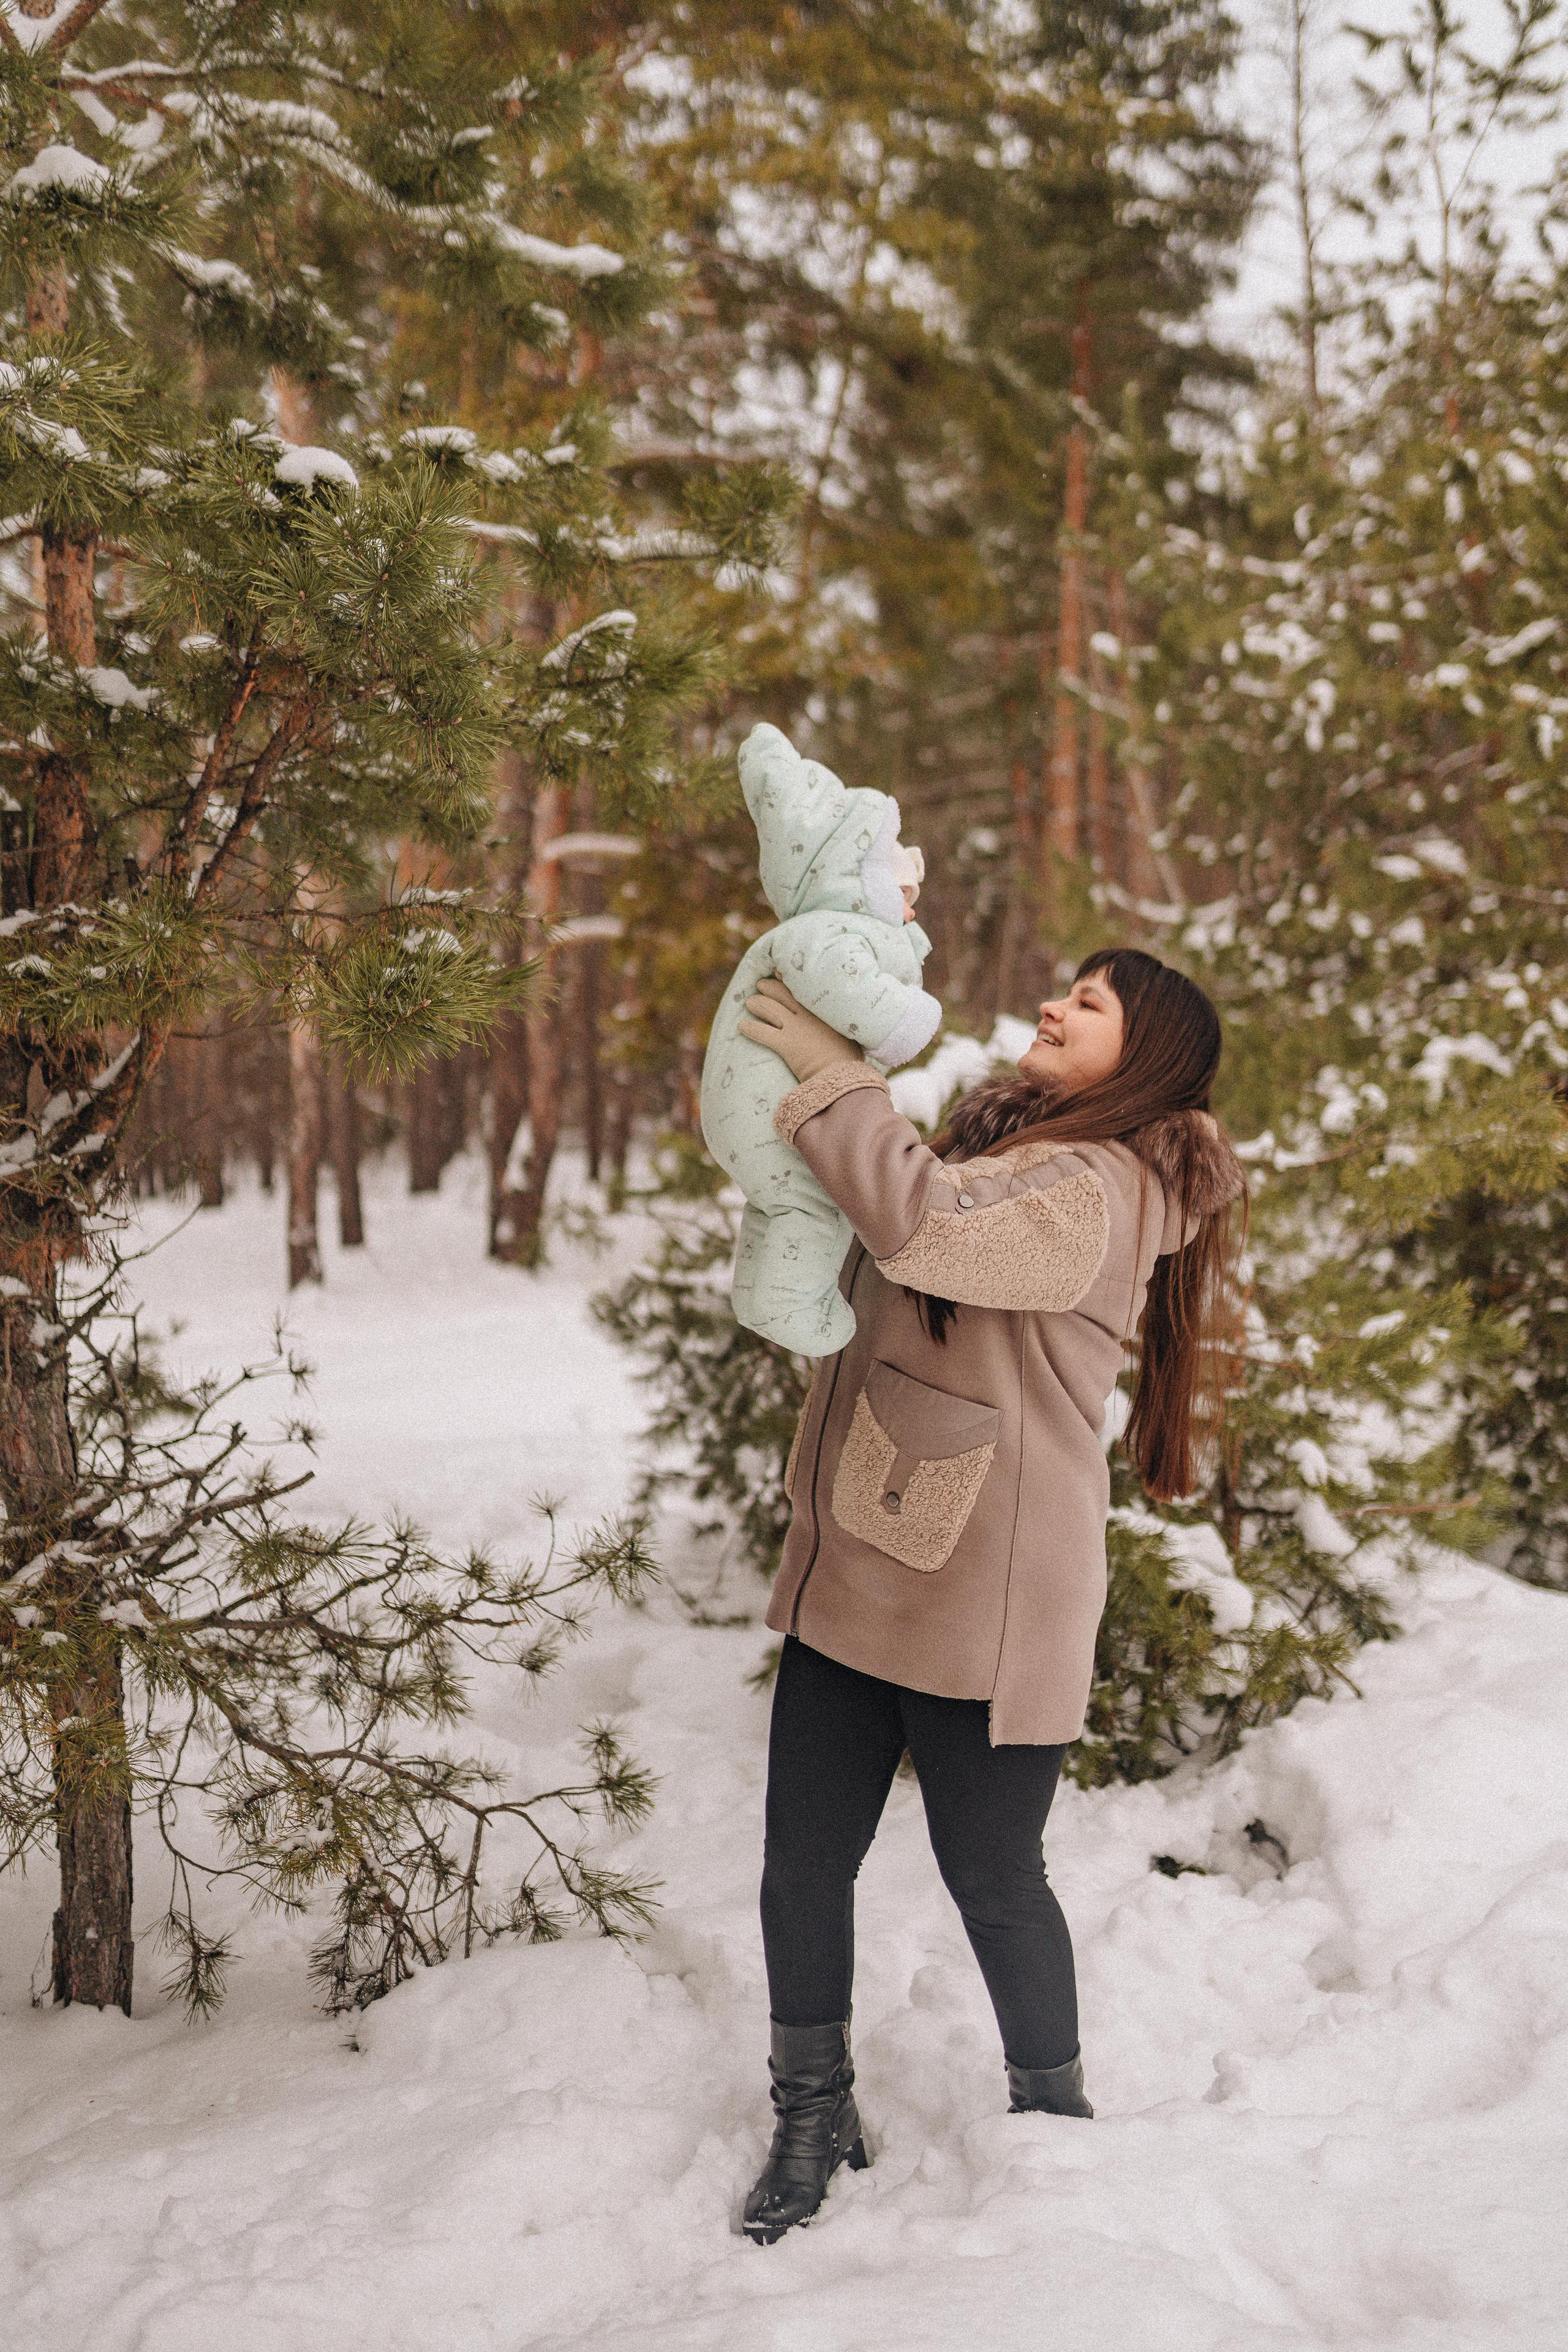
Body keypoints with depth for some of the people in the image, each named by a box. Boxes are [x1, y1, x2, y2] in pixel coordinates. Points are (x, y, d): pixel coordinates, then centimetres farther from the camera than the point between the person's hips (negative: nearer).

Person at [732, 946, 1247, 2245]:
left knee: (992, 1880, 7)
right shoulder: (994, 1134, 13)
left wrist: (833, 1076, -18)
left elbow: (923, 1221, -31)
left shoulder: (1099, 1190, -15)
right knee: (803, 1865, 11)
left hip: (983, 1604, -8)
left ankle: (1054, 2116, 32)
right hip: (850, 1577, 8)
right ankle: (814, 2114, 31)